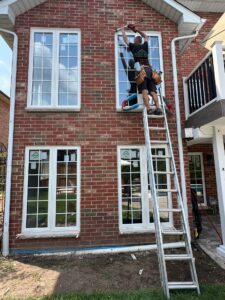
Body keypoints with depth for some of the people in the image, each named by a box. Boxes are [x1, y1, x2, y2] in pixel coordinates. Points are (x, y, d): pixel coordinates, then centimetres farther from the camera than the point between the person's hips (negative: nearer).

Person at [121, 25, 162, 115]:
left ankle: (148, 109, -28)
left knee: (144, 91, -15)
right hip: (149, 69, 4)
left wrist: (123, 30, 48)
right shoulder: (145, 46, 26)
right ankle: (158, 108, -17)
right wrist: (137, 30, 54)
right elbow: (145, 37, 49)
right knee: (153, 91, -4)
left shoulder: (133, 46, 16)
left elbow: (125, 38, 31)